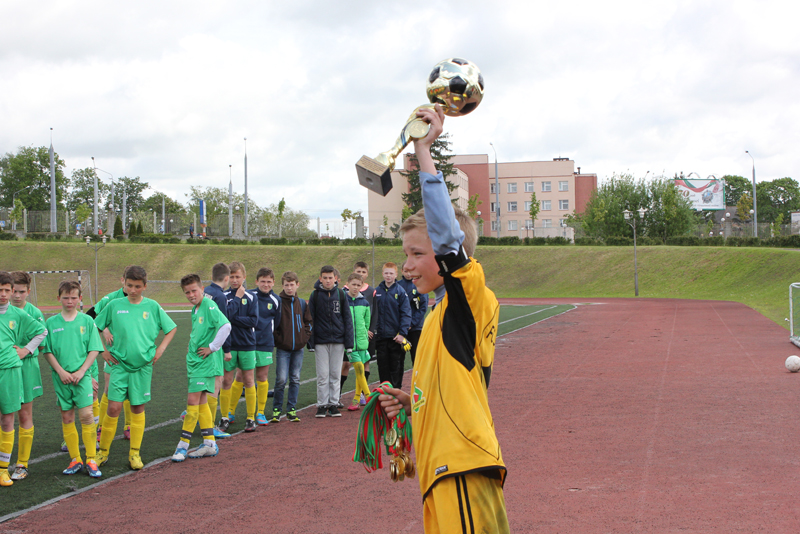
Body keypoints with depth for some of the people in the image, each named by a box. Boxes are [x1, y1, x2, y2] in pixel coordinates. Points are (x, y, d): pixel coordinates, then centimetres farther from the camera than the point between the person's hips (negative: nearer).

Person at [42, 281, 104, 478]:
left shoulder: (87, 321, 2)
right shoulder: (51, 323, 5)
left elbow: (94, 350, 2)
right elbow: (48, 351, 5)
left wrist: (81, 371, -9)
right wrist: (61, 371, -7)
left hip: (82, 375, -2)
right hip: (61, 377, 2)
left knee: (86, 415, -10)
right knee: (67, 417, 5)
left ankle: (91, 460, -2)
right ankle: (75, 460, 14)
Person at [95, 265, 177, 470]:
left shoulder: (152, 306, 2)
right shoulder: (114, 305, 0)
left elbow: (171, 329, 12)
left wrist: (160, 349, 3)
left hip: (143, 365, 1)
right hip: (119, 364, -1)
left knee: (138, 408, 6)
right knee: (114, 407, -7)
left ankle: (135, 453, 16)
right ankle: (103, 451, 9)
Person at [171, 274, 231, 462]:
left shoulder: (209, 305, -14)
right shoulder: (195, 309, 13)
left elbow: (226, 326, -26)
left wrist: (212, 347, -19)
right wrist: (193, 344, 13)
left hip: (204, 362, -9)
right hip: (194, 360, 9)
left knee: (193, 401, -8)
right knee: (201, 402, 11)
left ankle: (183, 444, -2)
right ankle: (209, 444, 16)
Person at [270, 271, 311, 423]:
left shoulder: (302, 303, 9)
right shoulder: (277, 302, -4)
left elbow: (307, 322, 15)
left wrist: (305, 338, 2)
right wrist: (278, 339, -9)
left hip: (298, 348, 4)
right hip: (283, 348, -4)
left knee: (295, 379, 6)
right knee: (281, 379, -8)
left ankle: (292, 409, 14)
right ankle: (276, 410, 5)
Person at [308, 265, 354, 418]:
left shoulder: (340, 294, 4)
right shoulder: (315, 295, 1)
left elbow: (347, 318, 4)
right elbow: (310, 319, 2)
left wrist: (349, 342, -1)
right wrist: (310, 342, -4)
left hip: (338, 340, 1)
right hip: (320, 341, -1)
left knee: (335, 374, 6)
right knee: (322, 375, 0)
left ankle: (333, 404, 13)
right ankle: (322, 405, 8)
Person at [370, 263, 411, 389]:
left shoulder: (400, 292, -4)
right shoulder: (377, 291, 6)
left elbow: (406, 314, -7)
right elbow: (373, 312, 10)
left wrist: (402, 333, -14)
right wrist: (371, 329, 0)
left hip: (396, 336, -3)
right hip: (381, 336, 3)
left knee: (396, 366, 4)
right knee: (383, 366, 8)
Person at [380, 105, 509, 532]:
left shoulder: (470, 297, -7)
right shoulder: (441, 313, 19)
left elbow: (448, 234, -24)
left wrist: (423, 153, -19)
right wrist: (411, 403, 9)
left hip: (463, 469, -10)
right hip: (442, 471, 10)